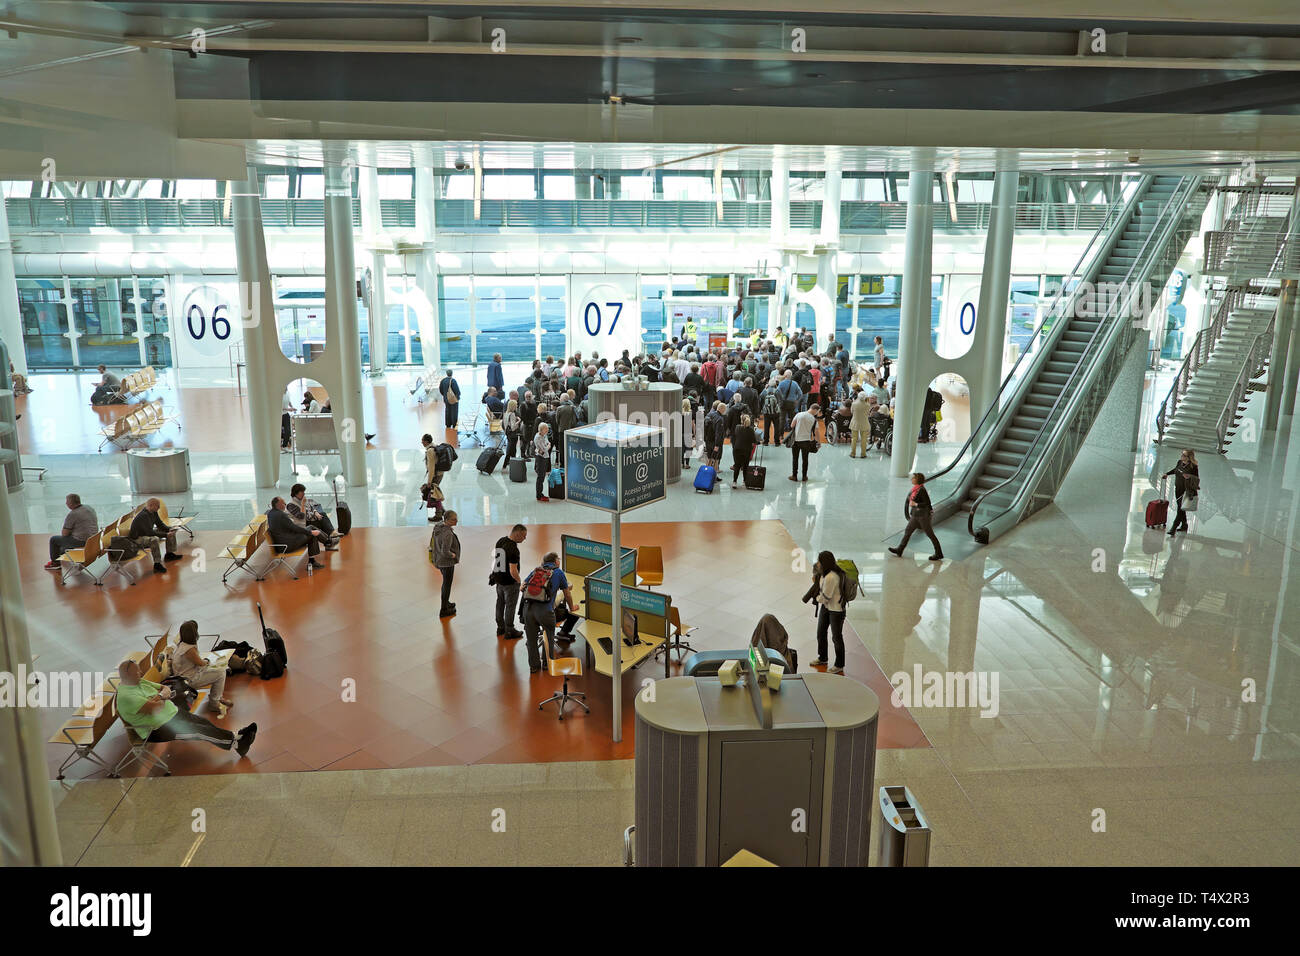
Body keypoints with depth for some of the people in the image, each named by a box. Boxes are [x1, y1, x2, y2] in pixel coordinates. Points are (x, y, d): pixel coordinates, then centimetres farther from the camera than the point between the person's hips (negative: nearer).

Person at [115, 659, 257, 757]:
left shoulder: (141, 682, 10)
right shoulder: (125, 696, -20)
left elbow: (166, 688, 16)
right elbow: (154, 708, -28)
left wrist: (159, 696, -8)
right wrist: (162, 696, -6)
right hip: (159, 728, -9)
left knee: (204, 723, -8)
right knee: (199, 731, -20)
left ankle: (236, 738, -16)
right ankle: (235, 743, -22)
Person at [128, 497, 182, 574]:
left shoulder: (154, 513, -1)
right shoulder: (143, 516, -30)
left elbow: (160, 524, 9)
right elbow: (150, 533, -34)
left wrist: (169, 530, -10)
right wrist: (165, 535, -33)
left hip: (148, 533, 10)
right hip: (137, 539, -10)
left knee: (171, 533, 10)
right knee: (154, 539, -42)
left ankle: (169, 554, 17)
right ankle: (157, 564, -38)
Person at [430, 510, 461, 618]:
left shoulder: (439, 525, -4)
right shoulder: (447, 534, -31)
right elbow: (445, 552, -35)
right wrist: (453, 555, -16)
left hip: (438, 560, 9)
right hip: (447, 562, -9)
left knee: (446, 582, 27)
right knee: (447, 585, 8)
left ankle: (446, 603, 45)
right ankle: (444, 610, 21)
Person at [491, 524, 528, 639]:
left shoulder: (500, 541, -1)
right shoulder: (513, 549, -28)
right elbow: (513, 571, -27)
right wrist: (519, 581, -9)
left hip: (498, 579, 8)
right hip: (510, 582, -8)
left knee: (500, 604, 21)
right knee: (510, 606, 7)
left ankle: (500, 627, 35)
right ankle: (509, 631, 18)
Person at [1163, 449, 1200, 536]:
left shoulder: (1193, 467, -16)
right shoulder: (1180, 462, 2)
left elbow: (1197, 479, -13)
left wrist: (1189, 477, -30)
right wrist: (1167, 474, 22)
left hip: (1187, 490, -7)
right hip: (1178, 489, 7)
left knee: (1181, 509, -8)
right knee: (1180, 507, 17)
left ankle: (1174, 528, -9)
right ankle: (1184, 526, 33)